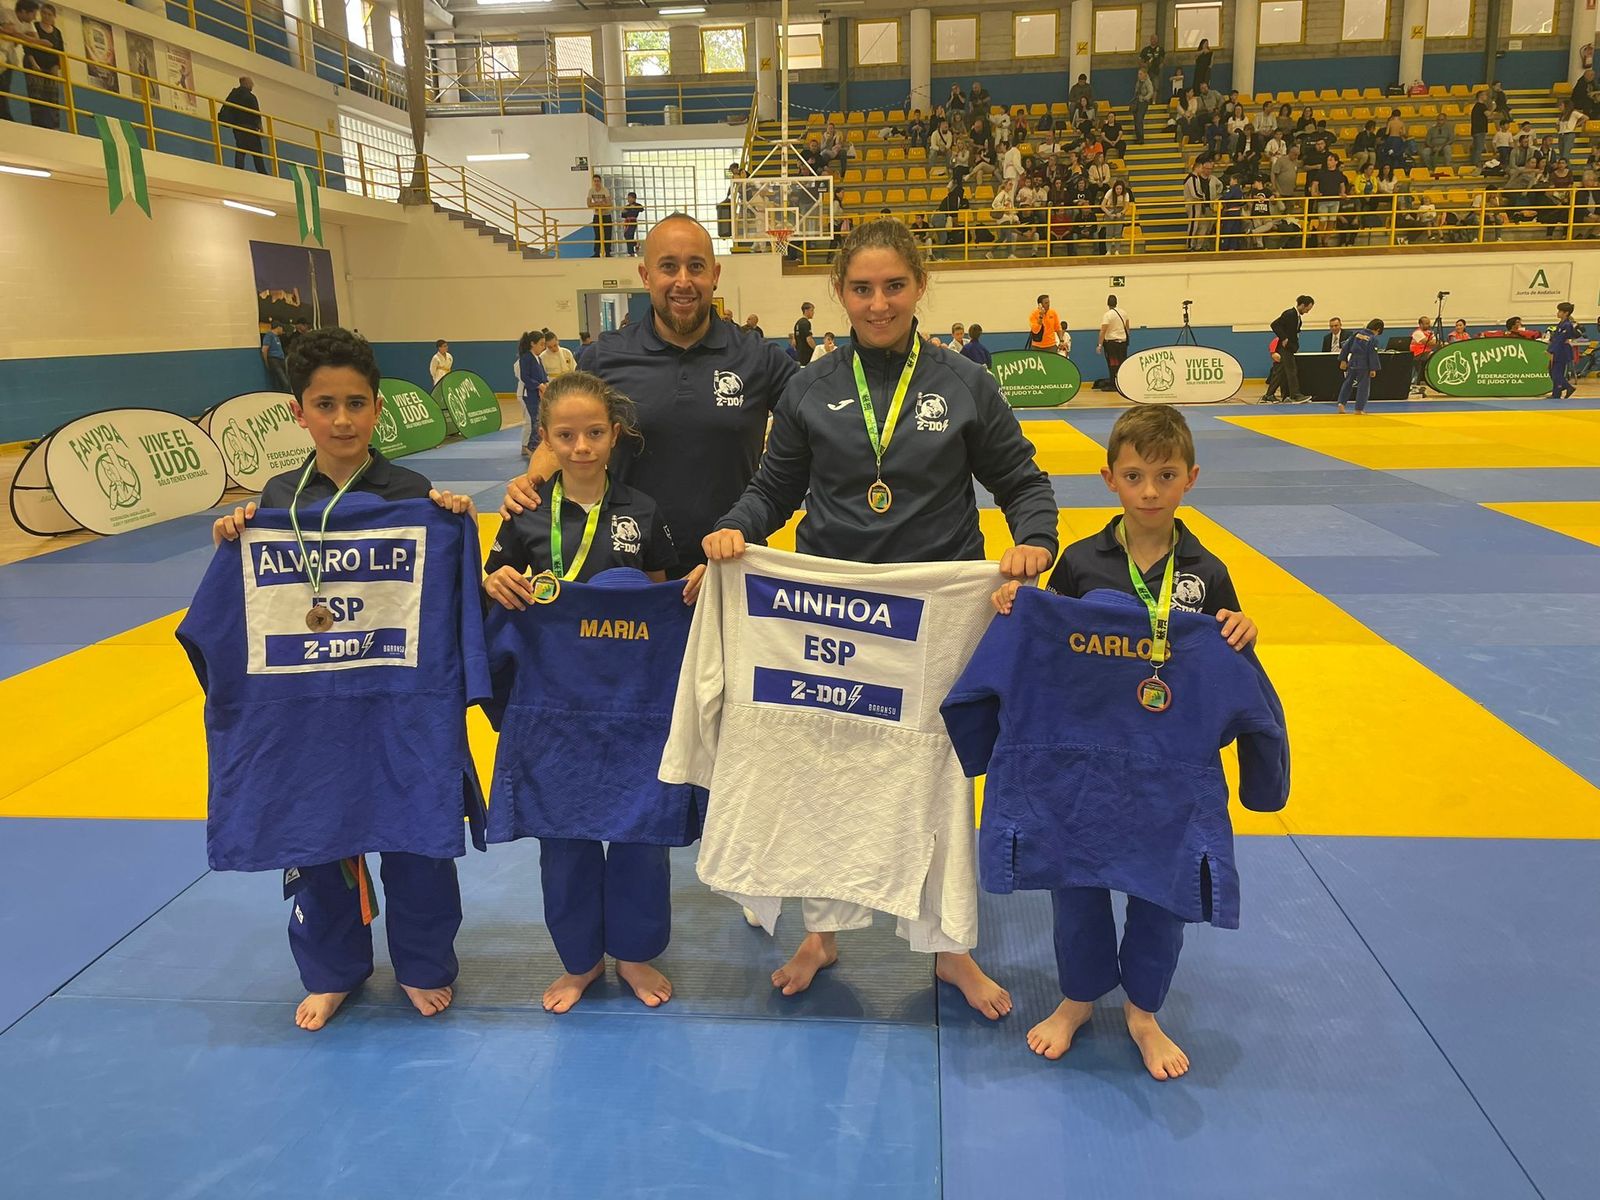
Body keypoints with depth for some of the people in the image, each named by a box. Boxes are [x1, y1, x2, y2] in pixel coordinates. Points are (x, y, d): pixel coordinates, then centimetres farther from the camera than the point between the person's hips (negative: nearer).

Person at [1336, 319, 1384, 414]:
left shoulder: (1357, 334, 7)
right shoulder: (1374, 339, -8)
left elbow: (1346, 346, 9)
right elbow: (1373, 355, -12)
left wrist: (1343, 360, 15)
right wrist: (1373, 369, -8)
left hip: (1352, 363, 5)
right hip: (1364, 366, -5)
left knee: (1348, 383, 16)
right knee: (1363, 387, 3)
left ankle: (1341, 404, 8)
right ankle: (1359, 409, 5)